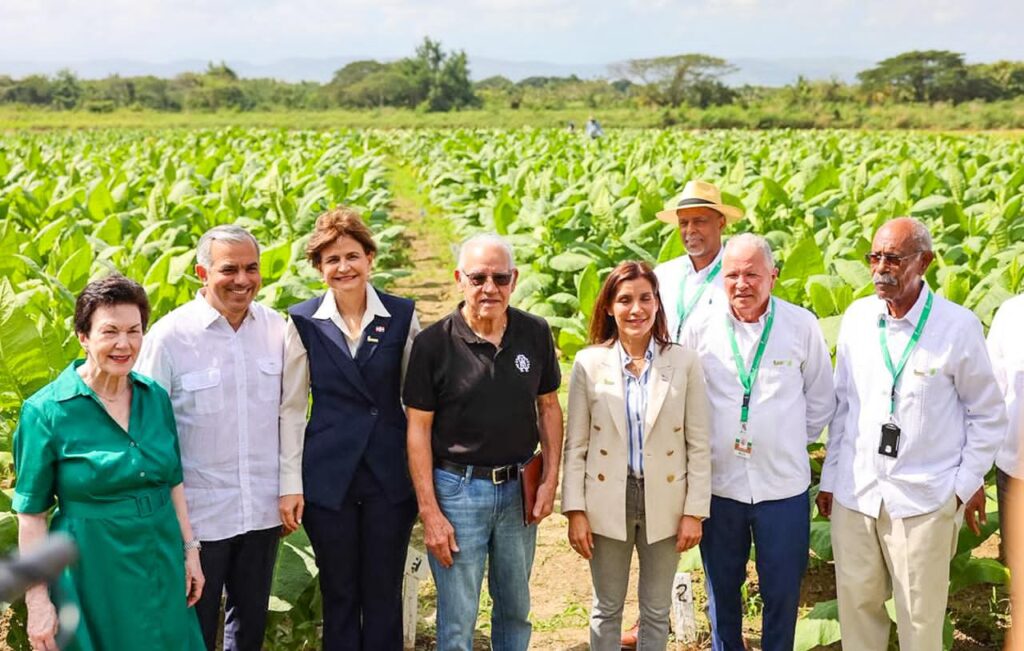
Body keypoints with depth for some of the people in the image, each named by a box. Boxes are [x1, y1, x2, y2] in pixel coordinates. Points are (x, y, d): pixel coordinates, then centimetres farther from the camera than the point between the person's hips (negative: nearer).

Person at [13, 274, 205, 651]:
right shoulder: (46, 411, -12)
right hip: (93, 575, -4)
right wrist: (38, 600, -11)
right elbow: (31, 514, -9)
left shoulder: (155, 397, 2)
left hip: (163, 565, 5)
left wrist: (190, 550, 10)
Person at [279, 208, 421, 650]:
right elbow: (290, 409, 1)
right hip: (328, 477, 0)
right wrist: (290, 484, -3)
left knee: (384, 595, 8)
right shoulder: (303, 322, -1)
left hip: (390, 475, 0)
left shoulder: (401, 316, 0)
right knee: (339, 596, 10)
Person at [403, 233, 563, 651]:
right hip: (457, 488, -3)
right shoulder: (433, 343, -11)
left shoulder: (535, 334, -2)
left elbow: (548, 407, 8)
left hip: (518, 487, 3)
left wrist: (550, 479, 0)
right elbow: (419, 429, -8)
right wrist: (430, 513, -11)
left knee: (515, 610, 18)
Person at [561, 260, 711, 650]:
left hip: (664, 503, 0)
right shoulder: (589, 363, -4)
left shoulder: (684, 363, -4)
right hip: (607, 503, 0)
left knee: (656, 613, 13)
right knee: (607, 610, 13)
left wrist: (694, 511, -4)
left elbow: (699, 446, -1)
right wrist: (575, 511, -5)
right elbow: (575, 445, -1)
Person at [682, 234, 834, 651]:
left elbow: (821, 400, 7)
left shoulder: (802, 326, -5)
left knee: (782, 593, 10)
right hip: (718, 482, 1)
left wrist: (792, 445, 7)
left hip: (784, 485, -1)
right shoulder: (700, 328, -3)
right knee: (722, 590, 14)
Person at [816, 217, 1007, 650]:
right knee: (856, 604, 12)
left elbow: (988, 414, 1)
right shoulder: (857, 318, 3)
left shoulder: (958, 326, -8)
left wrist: (964, 485, -3)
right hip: (854, 494, 3)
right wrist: (829, 477, 11)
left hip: (925, 500, -3)